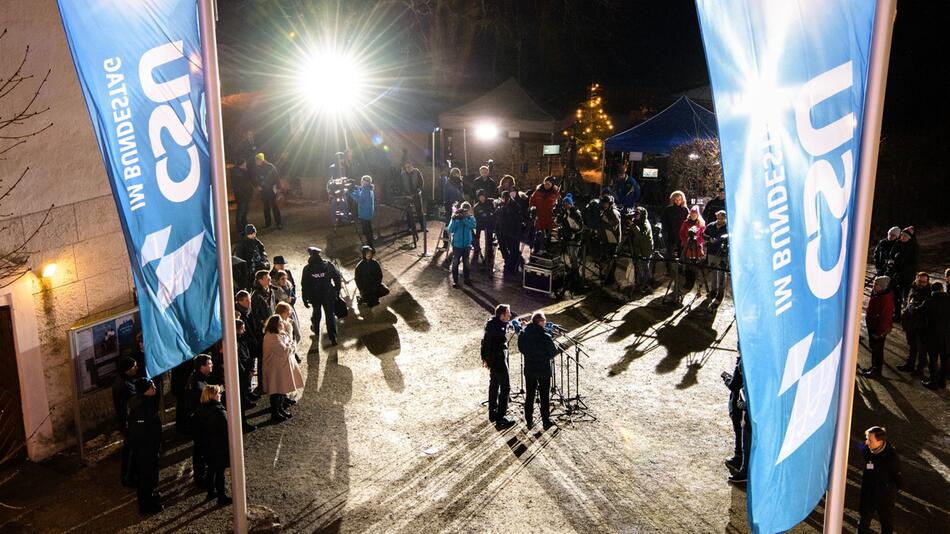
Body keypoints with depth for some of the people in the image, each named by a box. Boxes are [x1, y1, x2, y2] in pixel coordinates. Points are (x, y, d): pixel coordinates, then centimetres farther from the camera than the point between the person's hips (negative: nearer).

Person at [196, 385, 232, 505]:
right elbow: (226, 430, -20)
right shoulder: (220, 411, -23)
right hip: (220, 447, -7)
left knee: (211, 469, 21)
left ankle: (211, 492, 33)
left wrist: (205, 442, 18)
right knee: (220, 472, 2)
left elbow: (200, 429, 8)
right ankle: (222, 497, 11)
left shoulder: (201, 410, -1)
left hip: (208, 446, 7)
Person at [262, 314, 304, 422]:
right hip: (276, 368, -10)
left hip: (283, 366, 10)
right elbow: (284, 351, -27)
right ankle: (275, 415, 8)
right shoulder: (272, 337, -24)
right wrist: (292, 345, -10)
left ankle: (281, 409, 33)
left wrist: (290, 346, -13)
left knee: (282, 389, 19)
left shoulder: (281, 334, 7)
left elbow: (291, 343, 9)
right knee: (277, 391, -1)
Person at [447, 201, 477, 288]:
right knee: (455, 263, 5)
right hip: (457, 245, -2)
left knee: (466, 263, 16)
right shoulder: (456, 218, -9)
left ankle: (467, 279, 29)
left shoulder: (471, 218, -4)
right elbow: (450, 230, -16)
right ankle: (455, 280, 16)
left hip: (467, 245, 2)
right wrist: (454, 220, -29)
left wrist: (464, 218, -35)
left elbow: (473, 225, -26)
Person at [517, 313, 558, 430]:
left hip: (529, 370, 4)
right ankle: (546, 422, 16)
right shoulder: (545, 337, -22)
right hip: (544, 371, -4)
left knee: (529, 396, 16)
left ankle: (529, 421, 23)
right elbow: (554, 352, -11)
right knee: (544, 397, 9)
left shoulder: (523, 335, -9)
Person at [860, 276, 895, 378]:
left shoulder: (886, 298, -25)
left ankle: (877, 370, 17)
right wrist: (868, 322, 19)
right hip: (872, 326, 9)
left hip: (879, 329, -9)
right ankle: (874, 366, 35)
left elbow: (886, 316, -24)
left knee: (877, 349, 4)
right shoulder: (875, 294, 3)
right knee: (873, 347, 20)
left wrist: (880, 331, -21)